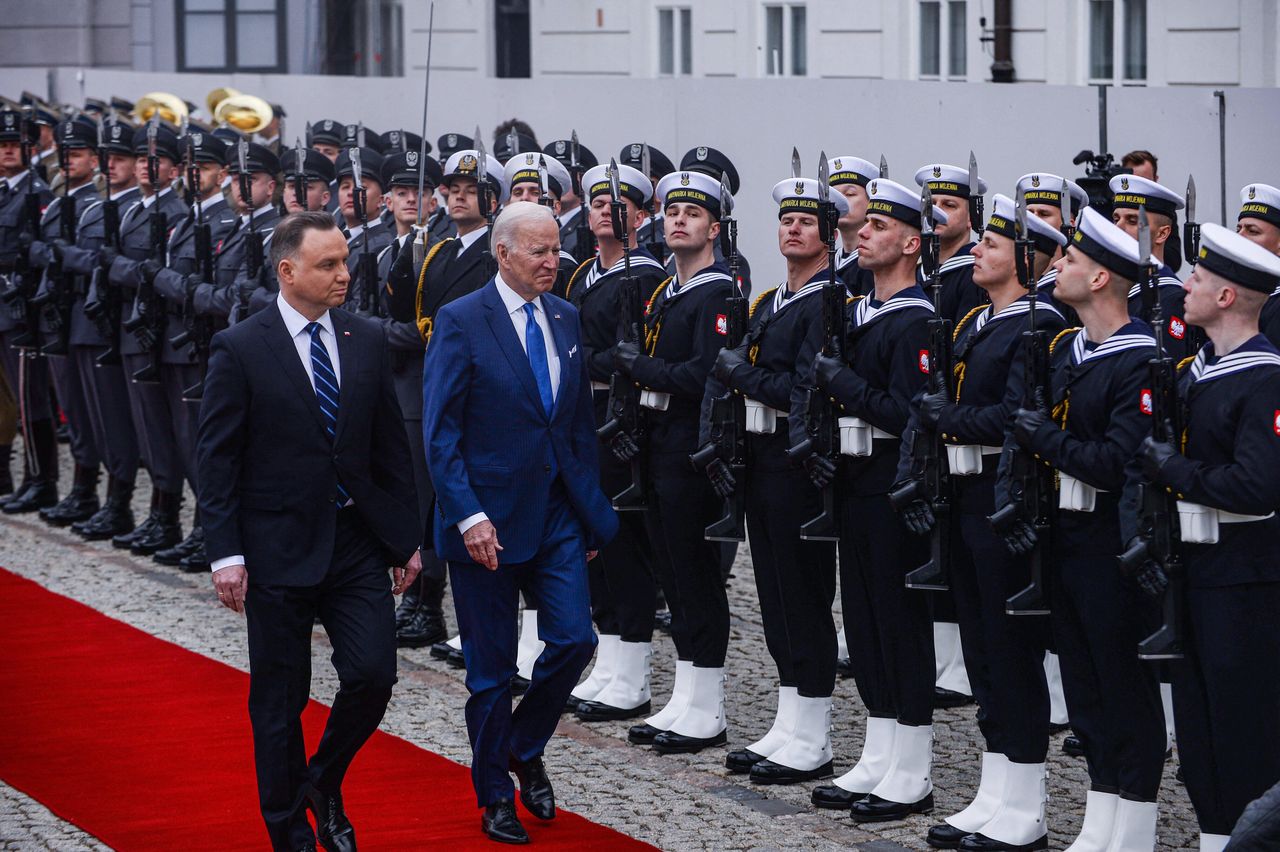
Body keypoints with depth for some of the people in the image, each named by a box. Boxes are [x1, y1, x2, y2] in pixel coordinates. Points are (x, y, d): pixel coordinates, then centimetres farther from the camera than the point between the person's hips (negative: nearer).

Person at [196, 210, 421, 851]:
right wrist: (225, 554, -12)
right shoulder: (240, 349, -7)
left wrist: (406, 538, 9)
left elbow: (390, 446, 11)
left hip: (358, 542, 3)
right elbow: (217, 460, -6)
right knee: (280, 700, 5)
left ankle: (324, 783, 21)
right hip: (278, 550, -3)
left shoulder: (367, 342, 5)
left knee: (373, 675, -6)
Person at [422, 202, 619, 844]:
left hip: (559, 513, 5)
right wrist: (468, 515, -20)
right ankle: (494, 797, 18)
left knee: (574, 639, -5)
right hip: (488, 518, -5)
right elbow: (440, 433, -12)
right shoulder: (461, 322, -10)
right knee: (492, 668, 4)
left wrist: (592, 509, 11)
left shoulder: (566, 319, 8)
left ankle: (523, 749, 20)